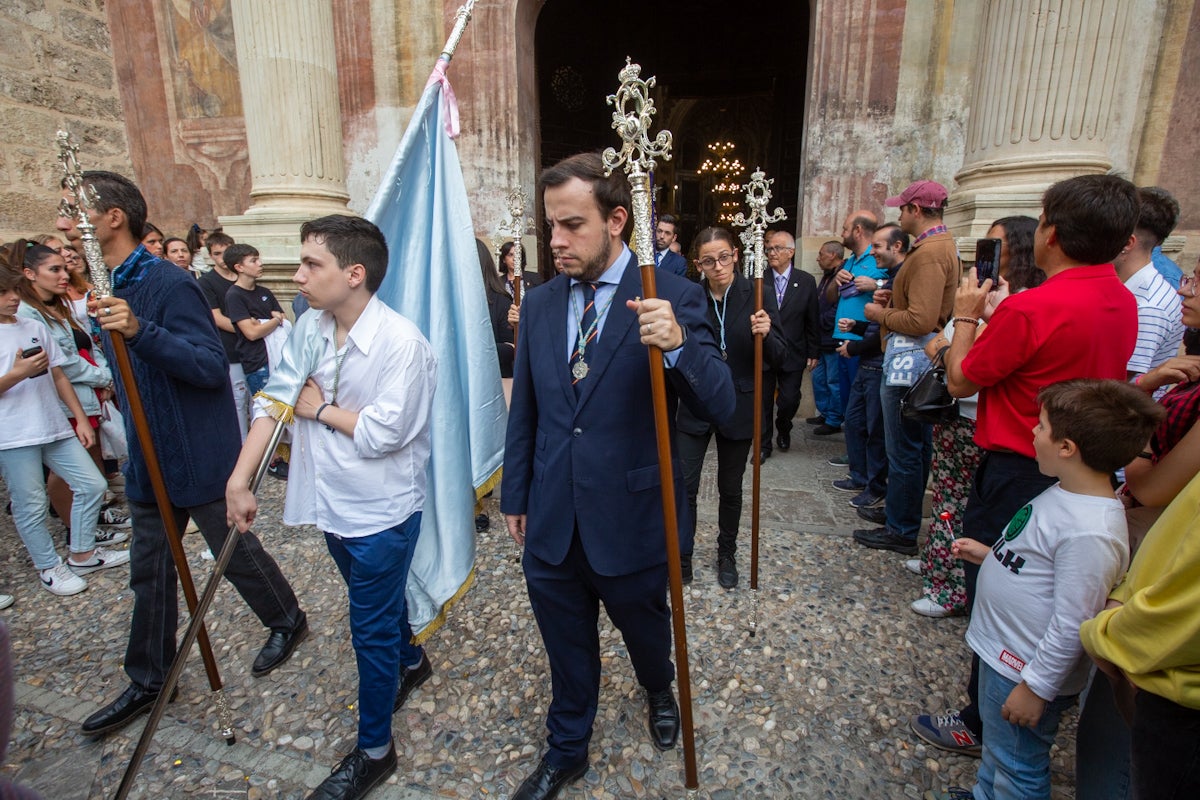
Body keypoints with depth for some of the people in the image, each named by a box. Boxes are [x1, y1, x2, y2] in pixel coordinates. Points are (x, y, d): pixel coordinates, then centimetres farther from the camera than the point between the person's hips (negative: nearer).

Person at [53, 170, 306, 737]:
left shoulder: (168, 285, -19)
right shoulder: (108, 286, 10)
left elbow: (212, 367, -28)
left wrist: (139, 331, -37)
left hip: (198, 455, -8)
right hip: (148, 457, 8)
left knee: (236, 552, 9)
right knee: (149, 570, 16)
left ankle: (287, 621, 34)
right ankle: (147, 681, 32)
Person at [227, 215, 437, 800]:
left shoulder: (401, 343, -24)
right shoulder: (310, 327, -1)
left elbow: (382, 433, -26)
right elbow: (275, 398, -3)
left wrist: (319, 408, -12)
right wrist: (239, 479, -9)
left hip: (380, 510, -7)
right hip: (331, 502, 7)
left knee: (370, 628, 7)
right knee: (379, 602, 27)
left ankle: (373, 750, 29)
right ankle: (411, 661, 55)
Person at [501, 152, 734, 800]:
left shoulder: (672, 299, -13)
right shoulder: (538, 305, 1)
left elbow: (721, 406, -17)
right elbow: (524, 412, 9)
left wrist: (677, 347, -36)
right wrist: (516, 496, 14)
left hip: (631, 521, -3)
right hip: (551, 523, 3)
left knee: (645, 629, 25)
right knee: (566, 652, 22)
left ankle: (659, 691, 60)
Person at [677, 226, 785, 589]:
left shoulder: (757, 296, -7)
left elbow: (780, 357, -6)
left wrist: (766, 334, -25)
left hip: (738, 409, 0)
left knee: (730, 488, 14)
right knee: (684, 486, -1)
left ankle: (727, 555, 36)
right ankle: (681, 558, 20)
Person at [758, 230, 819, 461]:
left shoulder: (806, 281, 0)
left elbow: (813, 321, 3)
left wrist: (813, 352, 3)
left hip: (792, 354, 1)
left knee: (789, 400, 5)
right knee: (763, 402, 7)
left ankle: (783, 430, 36)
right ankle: (763, 444, 23)